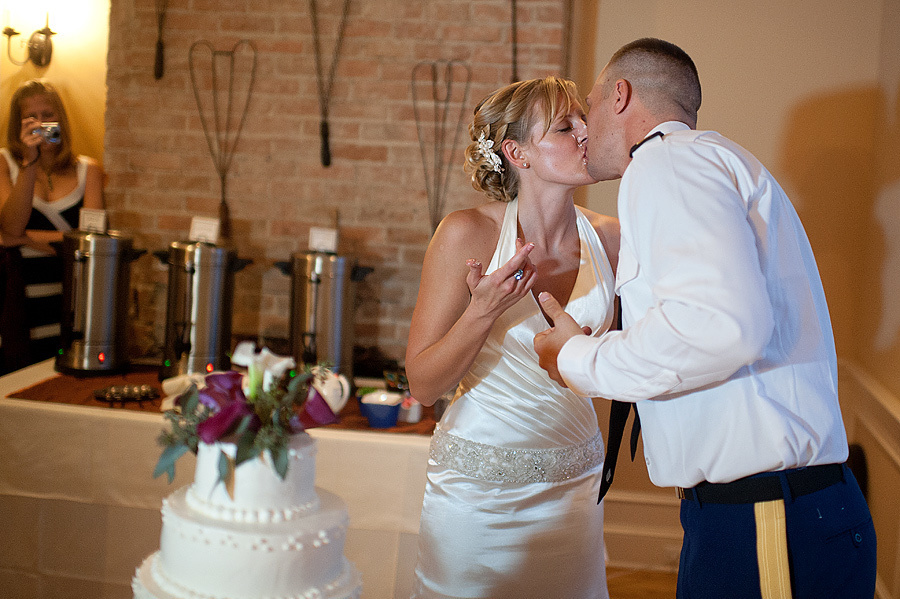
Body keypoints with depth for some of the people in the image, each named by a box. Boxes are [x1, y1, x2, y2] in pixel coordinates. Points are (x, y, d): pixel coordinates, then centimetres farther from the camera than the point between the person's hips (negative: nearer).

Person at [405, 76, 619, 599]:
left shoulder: (609, 238, -4)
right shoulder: (468, 233, -14)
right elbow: (423, 386, -12)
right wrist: (483, 311, -28)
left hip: (575, 483, 4)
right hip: (480, 483, -3)